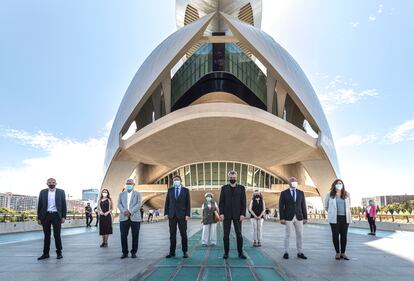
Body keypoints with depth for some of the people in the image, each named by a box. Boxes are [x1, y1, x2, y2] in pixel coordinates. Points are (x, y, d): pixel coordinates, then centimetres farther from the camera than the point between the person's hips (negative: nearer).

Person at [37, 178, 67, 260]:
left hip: (56, 215, -2)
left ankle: (59, 253, 10)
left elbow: (64, 205, 2)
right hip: (46, 215, 2)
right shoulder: (43, 192, 8)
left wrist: (63, 216, -4)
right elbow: (39, 205, 8)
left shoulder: (61, 192, 4)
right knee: (46, 235, 7)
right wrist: (39, 217, 3)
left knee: (57, 235, 0)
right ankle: (46, 253, 16)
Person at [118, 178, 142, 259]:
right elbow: (119, 204, 5)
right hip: (124, 218, 2)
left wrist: (130, 211, -14)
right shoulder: (121, 194, 17)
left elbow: (139, 204, -4)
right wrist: (124, 211, -14)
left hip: (135, 218, -2)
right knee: (123, 236, -2)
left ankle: (134, 252, 10)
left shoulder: (138, 194, 9)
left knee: (135, 236, 0)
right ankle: (125, 253, 8)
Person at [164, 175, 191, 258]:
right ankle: (172, 252, 10)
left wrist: (188, 214, -8)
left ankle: (185, 252, 10)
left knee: (183, 234, 2)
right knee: (172, 234, 4)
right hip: (172, 215, 2)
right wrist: (166, 213, 0)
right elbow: (167, 202, 9)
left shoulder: (185, 190, 3)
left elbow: (188, 203, 0)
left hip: (182, 215, -2)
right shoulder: (170, 190, 9)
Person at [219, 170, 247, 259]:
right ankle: (226, 253, 11)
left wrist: (243, 214, -6)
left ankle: (240, 252, 10)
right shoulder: (224, 188, 7)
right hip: (226, 215, 1)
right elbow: (221, 202, 4)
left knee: (239, 234, 1)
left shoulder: (241, 188, 6)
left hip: (237, 215, 0)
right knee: (226, 234, 3)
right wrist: (221, 213, -6)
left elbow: (243, 202, 3)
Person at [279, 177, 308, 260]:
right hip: (288, 217, -3)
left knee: (300, 235, 6)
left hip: (299, 217, 3)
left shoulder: (301, 193, 8)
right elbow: (281, 206, -3)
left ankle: (300, 253, 16)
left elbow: (303, 206, 9)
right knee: (287, 235, 2)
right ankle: (286, 253, 12)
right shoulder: (284, 193, -2)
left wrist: (305, 217, 5)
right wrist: (282, 218, -9)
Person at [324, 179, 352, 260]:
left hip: (345, 218, 2)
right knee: (335, 235, 1)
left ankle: (343, 253, 13)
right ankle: (337, 252, 12)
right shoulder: (329, 194, 1)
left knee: (344, 235, 4)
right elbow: (326, 207, 11)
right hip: (334, 218, -2)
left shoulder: (347, 194, 7)